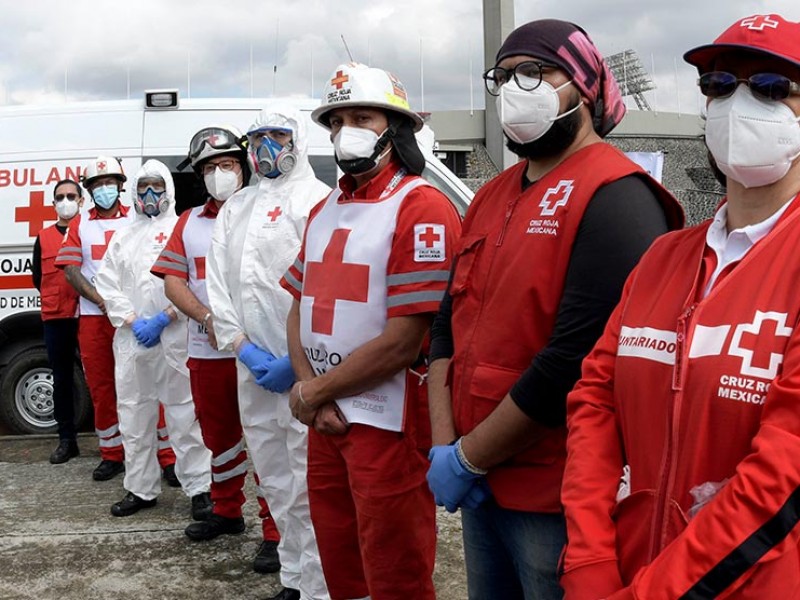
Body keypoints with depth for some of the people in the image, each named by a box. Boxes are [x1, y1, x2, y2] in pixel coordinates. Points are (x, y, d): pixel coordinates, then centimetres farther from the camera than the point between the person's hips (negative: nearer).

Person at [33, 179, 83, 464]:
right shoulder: (44, 238, 12)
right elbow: (38, 277, 16)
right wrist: (58, 300, 8)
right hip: (55, 319, 3)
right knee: (62, 379, 8)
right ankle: (67, 440, 16)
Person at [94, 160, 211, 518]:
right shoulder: (123, 236, 17)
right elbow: (106, 283, 10)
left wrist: (163, 320, -13)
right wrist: (133, 321, -5)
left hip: (174, 337, -5)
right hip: (130, 338, 5)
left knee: (183, 413, -4)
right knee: (134, 415, 9)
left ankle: (199, 488, 3)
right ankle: (140, 489, 20)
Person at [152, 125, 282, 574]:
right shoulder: (190, 222, 14)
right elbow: (172, 279, 7)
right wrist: (207, 317, -11)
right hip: (206, 351, 6)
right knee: (219, 436, 17)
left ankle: (275, 531, 4)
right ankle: (227, 512, 35)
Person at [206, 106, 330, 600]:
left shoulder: (317, 200, -4)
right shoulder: (235, 209, 17)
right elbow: (218, 282, 11)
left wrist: (296, 361, -17)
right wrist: (243, 347, -3)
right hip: (252, 369, 7)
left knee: (308, 483, -6)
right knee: (275, 482, 15)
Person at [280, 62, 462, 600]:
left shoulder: (421, 207, -14)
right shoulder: (325, 211, 13)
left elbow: (404, 340, -20)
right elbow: (299, 308, 14)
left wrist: (314, 392, -9)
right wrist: (308, 386, -4)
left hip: (387, 422, -7)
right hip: (324, 419, 8)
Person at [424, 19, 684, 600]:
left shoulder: (615, 197, -16)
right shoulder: (491, 197, 10)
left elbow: (575, 361, -23)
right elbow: (450, 324, 9)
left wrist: (467, 459, -15)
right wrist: (445, 444, -3)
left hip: (558, 500, -7)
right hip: (479, 486, 7)